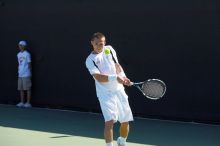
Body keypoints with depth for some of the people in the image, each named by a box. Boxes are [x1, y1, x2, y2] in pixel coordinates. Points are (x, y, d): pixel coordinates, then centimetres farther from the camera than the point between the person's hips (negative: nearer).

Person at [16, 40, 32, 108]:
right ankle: (22, 102, 15)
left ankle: (28, 103, 2)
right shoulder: (18, 54, 13)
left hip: (26, 75, -7)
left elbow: (29, 64, -5)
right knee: (21, 89, 8)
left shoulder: (27, 54, -6)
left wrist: (29, 73, -6)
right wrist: (19, 72, 14)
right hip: (20, 74, 7)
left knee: (28, 89, -2)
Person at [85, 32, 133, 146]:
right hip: (105, 94, -5)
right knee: (110, 121, -21)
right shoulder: (90, 60, -7)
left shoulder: (109, 49, 8)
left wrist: (123, 77, -4)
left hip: (119, 91, 5)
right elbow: (99, 77, -17)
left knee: (126, 121, 10)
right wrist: (115, 78, -28)